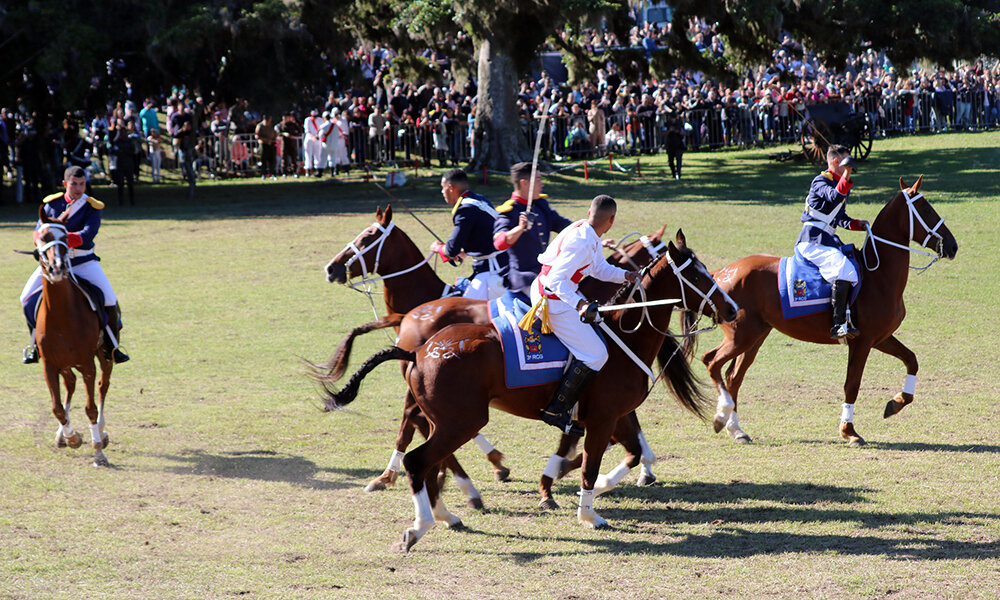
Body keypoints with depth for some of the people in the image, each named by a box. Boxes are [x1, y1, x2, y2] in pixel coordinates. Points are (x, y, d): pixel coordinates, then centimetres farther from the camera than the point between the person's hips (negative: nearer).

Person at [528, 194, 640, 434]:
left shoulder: (589, 236, 3)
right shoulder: (582, 244, -27)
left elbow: (600, 269, 14)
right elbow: (556, 280, -32)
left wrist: (625, 275, -1)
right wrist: (579, 304, -43)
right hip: (555, 302, -10)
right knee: (595, 355, -11)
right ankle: (557, 410, -7)